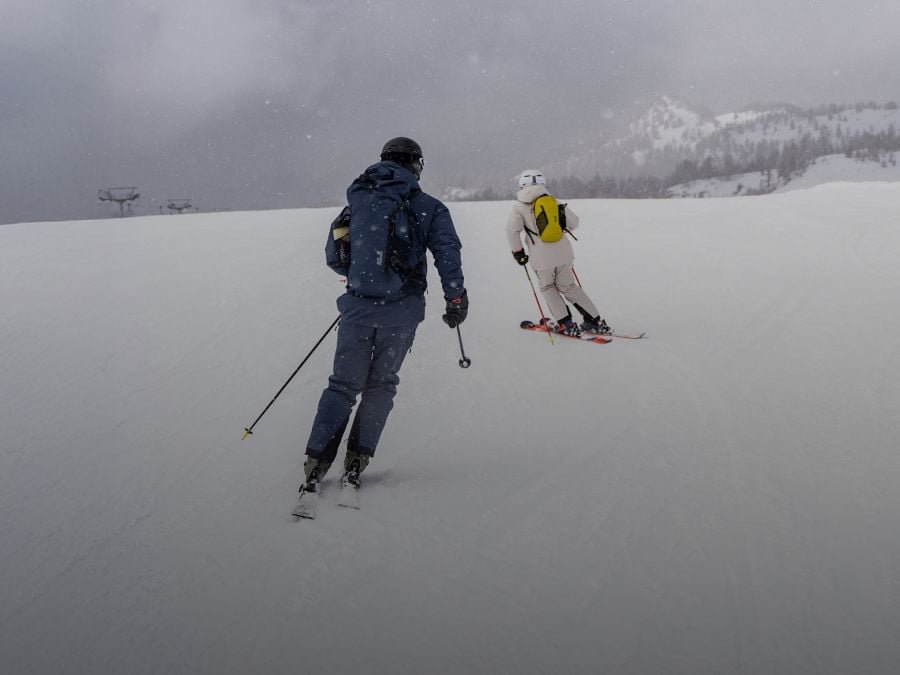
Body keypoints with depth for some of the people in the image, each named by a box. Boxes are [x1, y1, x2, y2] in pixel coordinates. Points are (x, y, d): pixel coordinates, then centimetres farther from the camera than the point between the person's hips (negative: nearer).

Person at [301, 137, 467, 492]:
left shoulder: (356, 203, 10)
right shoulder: (428, 207, 0)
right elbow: (447, 253, -10)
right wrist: (456, 298, -3)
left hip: (357, 306, 2)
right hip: (401, 310, -2)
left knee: (344, 383, 11)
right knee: (380, 384, 14)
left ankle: (317, 460, 1)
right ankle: (357, 459, 9)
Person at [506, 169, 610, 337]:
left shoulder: (520, 206, 0)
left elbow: (512, 230, -12)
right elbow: (573, 223, 11)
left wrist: (517, 252, -1)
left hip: (542, 258, -3)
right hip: (563, 253, 3)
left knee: (548, 288, 19)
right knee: (569, 287, 18)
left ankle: (567, 324, 11)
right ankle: (595, 321, 15)